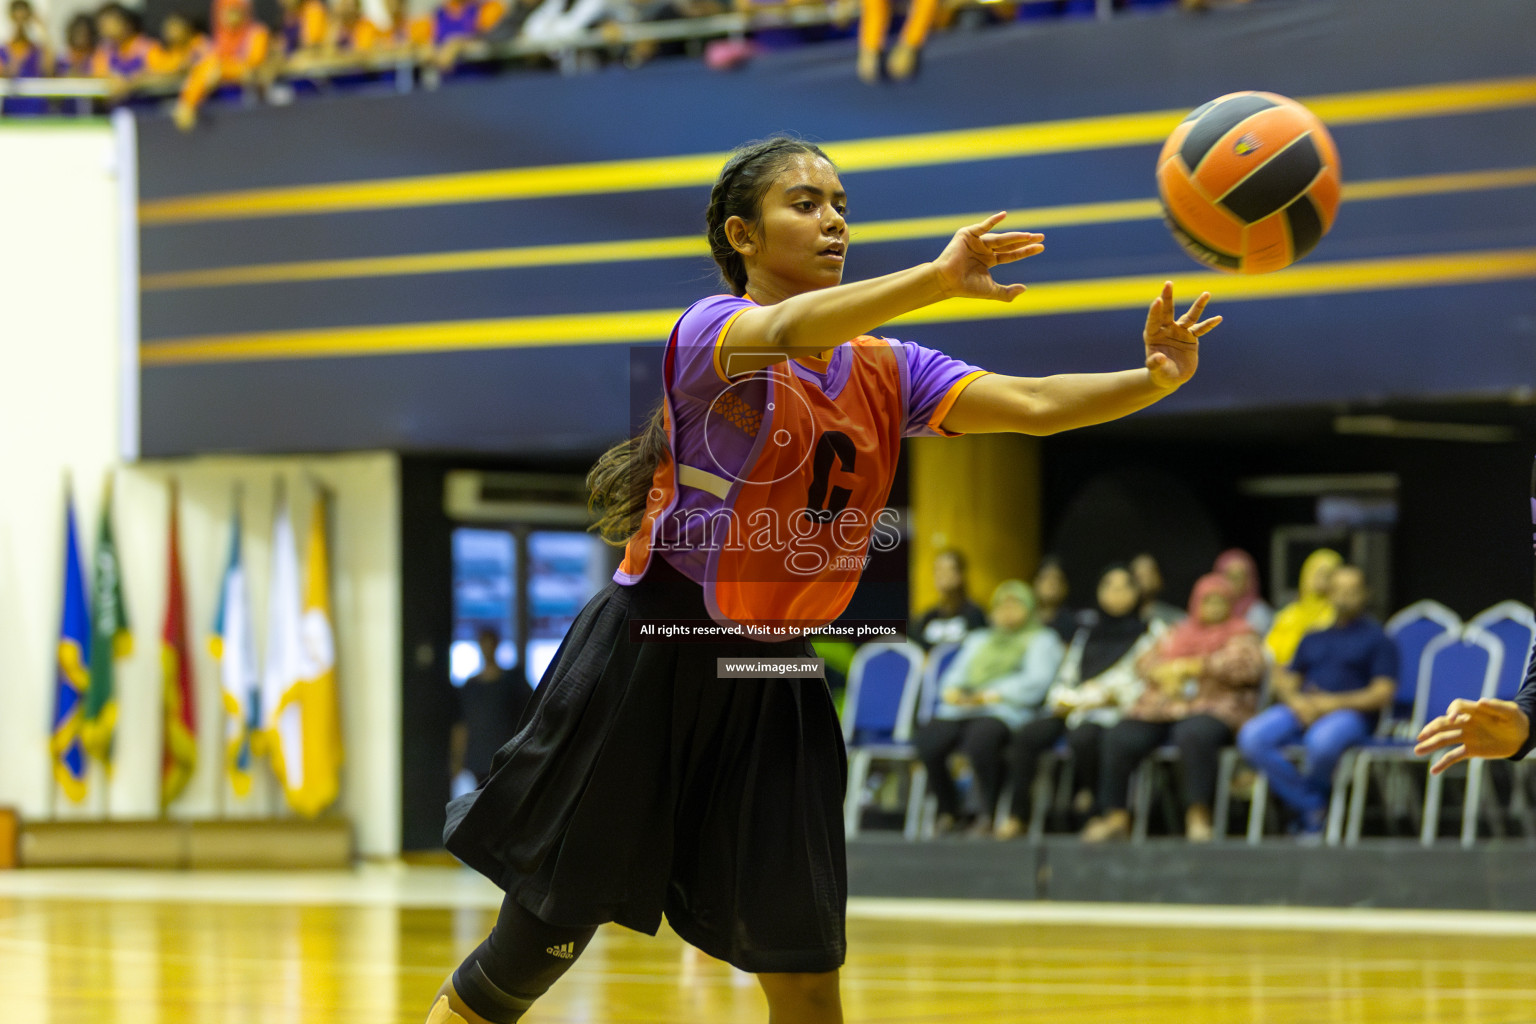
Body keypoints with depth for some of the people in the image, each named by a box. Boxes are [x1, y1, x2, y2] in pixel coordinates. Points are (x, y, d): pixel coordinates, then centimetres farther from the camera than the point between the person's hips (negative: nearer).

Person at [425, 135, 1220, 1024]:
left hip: (772, 687, 5)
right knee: (541, 941, -1)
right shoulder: (712, 329, -8)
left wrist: (1152, 380, -23)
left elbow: (1033, 405, -4)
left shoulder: (887, 371, 9)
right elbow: (788, 331, -32)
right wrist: (937, 280, -46)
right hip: (650, 660, -5)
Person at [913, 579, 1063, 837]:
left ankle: (988, 815, -24)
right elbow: (954, 675, 24)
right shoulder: (978, 640, 34)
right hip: (960, 711, 5)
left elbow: (1035, 683, -2)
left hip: (1006, 711, -5)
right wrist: (952, 692, -2)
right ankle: (947, 811, -8)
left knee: (980, 738, -40)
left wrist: (989, 695, -11)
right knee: (928, 739, -28)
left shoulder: (1042, 640, 16)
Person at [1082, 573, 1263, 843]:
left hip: (1212, 707, -5)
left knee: (1193, 734, -40)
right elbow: (1146, 662, 16)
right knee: (1119, 738, -21)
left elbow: (1247, 665, -7)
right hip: (1163, 707, 5)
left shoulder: (1242, 635, 13)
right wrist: (1164, 672, -8)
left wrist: (1194, 666, -8)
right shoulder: (1178, 633, 26)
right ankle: (1115, 816, -16)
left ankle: (1198, 816, -37)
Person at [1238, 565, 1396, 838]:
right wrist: (1296, 701, -5)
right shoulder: (1314, 636, 24)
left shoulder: (1377, 638, 9)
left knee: (1322, 741, -41)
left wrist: (1331, 703, -12)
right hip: (1302, 709, 5)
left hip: (1350, 713, -5)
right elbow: (1285, 681, 20)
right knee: (1252, 737, -25)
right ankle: (1311, 809, -17)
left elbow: (1382, 695, -2)